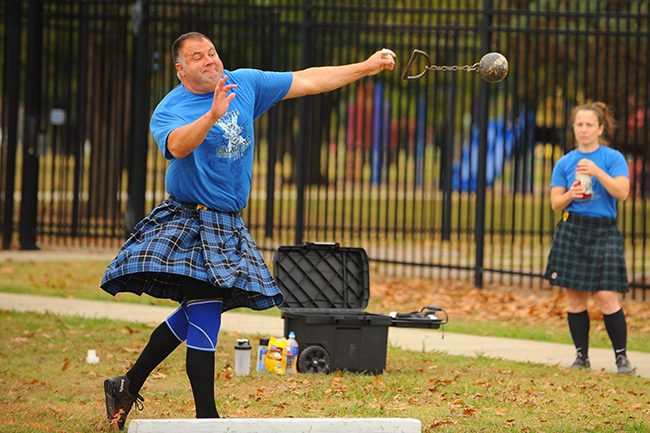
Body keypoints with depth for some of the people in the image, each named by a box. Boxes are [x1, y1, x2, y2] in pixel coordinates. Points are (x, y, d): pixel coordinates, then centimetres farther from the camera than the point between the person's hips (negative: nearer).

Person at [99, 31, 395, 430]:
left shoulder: (244, 83, 7)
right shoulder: (169, 111, -10)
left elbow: (306, 81, 12)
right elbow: (178, 146, -32)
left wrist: (367, 67, 11)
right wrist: (212, 115, -47)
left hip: (227, 226, 7)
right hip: (189, 222, -7)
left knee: (196, 315, 9)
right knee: (205, 315, -14)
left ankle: (127, 387, 22)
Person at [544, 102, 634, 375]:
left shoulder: (613, 158, 3)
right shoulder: (565, 163, 12)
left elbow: (622, 192, -10)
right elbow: (555, 203, 11)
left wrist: (598, 172, -20)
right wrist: (570, 194, -10)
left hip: (603, 231, -3)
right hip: (571, 230, 3)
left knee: (606, 296, -11)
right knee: (575, 297, 2)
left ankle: (621, 357, -3)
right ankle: (581, 355, 12)